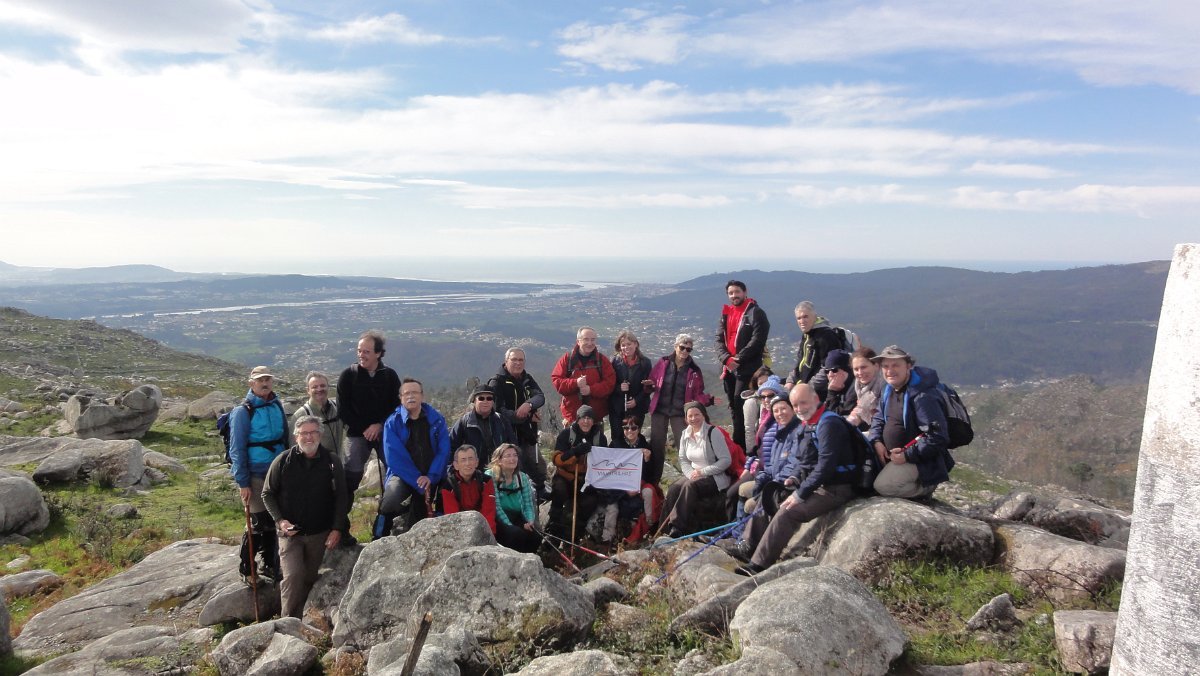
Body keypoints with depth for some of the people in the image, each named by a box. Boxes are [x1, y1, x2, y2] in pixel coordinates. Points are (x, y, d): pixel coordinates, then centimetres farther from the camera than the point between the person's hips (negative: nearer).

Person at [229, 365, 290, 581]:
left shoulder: (277, 406, 7)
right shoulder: (243, 411, -11)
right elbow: (237, 449, -12)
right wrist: (242, 483, -15)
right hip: (255, 476, -5)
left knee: (274, 522, 12)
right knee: (258, 522, -2)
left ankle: (270, 565, 26)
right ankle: (247, 569, 15)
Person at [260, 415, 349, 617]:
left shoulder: (332, 460, -2)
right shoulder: (283, 461, -4)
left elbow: (341, 497, 1)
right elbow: (268, 494, 4)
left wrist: (337, 528, -6)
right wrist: (280, 520, -9)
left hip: (321, 533, 1)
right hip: (290, 532, -1)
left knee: (312, 579, 8)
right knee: (293, 576, -15)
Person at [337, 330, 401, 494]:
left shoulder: (389, 375, 2)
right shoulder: (348, 375, -1)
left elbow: (397, 405, 2)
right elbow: (343, 410, -2)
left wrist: (380, 425, -11)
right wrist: (364, 429, -9)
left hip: (385, 433, 1)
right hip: (358, 434, -1)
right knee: (351, 475, -9)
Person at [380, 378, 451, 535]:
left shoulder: (436, 419, 1)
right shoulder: (393, 422, -4)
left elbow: (444, 451, -4)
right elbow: (395, 457, -12)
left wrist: (430, 477, -17)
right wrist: (418, 481, -19)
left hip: (430, 478, 3)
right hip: (403, 475, -2)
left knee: (418, 518, 3)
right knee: (391, 501, -29)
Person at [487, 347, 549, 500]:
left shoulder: (527, 380, 12)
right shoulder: (497, 382, -8)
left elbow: (540, 397, -6)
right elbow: (499, 410, -18)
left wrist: (529, 404, -30)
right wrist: (528, 417, -18)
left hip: (528, 435, 7)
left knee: (539, 468, 16)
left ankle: (540, 491, 37)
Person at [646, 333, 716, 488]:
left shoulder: (694, 370, 1)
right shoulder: (663, 363, 0)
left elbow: (697, 395, 3)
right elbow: (652, 382, 4)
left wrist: (709, 400, -15)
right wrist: (649, 386, -19)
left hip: (680, 413, -1)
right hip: (659, 411, 1)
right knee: (656, 445, 8)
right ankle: (651, 482, 17)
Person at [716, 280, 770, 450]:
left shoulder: (755, 313, -4)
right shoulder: (725, 314, 17)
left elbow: (757, 340, -13)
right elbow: (719, 339, 11)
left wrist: (738, 359, -15)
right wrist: (726, 359, -7)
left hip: (747, 368, -7)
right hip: (728, 368, 7)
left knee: (740, 404, -12)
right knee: (733, 406, 10)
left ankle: (739, 446, -8)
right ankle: (738, 445, 19)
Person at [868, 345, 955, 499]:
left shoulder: (922, 396, -24)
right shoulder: (888, 391, 4)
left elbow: (937, 436, -27)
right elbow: (878, 419, 14)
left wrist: (908, 455, -27)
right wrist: (876, 441, -6)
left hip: (922, 461, -9)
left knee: (883, 485, -25)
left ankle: (928, 487, 0)